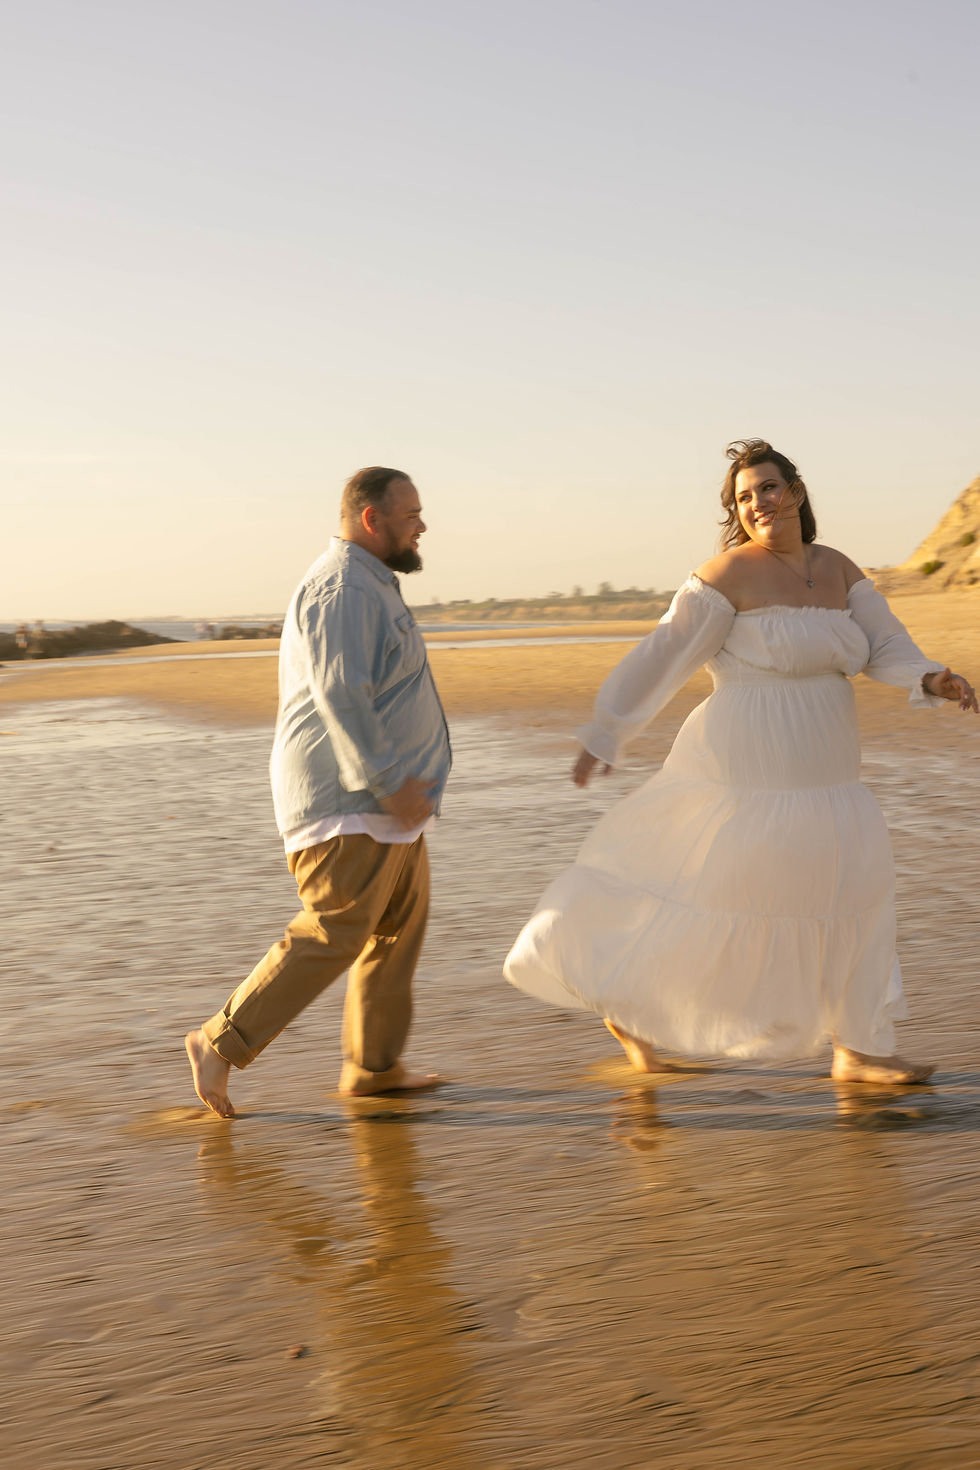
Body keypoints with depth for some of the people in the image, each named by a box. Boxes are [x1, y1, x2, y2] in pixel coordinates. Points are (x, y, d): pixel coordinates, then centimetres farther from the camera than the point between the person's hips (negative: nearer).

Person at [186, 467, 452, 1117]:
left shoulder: (368, 587, 19)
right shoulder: (341, 589, -15)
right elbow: (341, 698, -24)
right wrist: (390, 785, -26)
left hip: (384, 799, 11)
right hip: (351, 802, -11)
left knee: (400, 928, 12)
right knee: (332, 935, -12)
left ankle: (373, 1066, 18)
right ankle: (222, 1044, -4)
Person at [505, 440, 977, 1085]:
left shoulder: (839, 570, 9)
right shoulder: (732, 573, -12)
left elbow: (887, 650, 4)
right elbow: (664, 656, -11)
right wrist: (605, 735, -11)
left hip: (818, 776, 8)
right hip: (751, 770, -7)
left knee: (854, 893, 9)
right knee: (711, 892, -3)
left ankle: (859, 1051, 18)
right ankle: (629, 1006, 18)